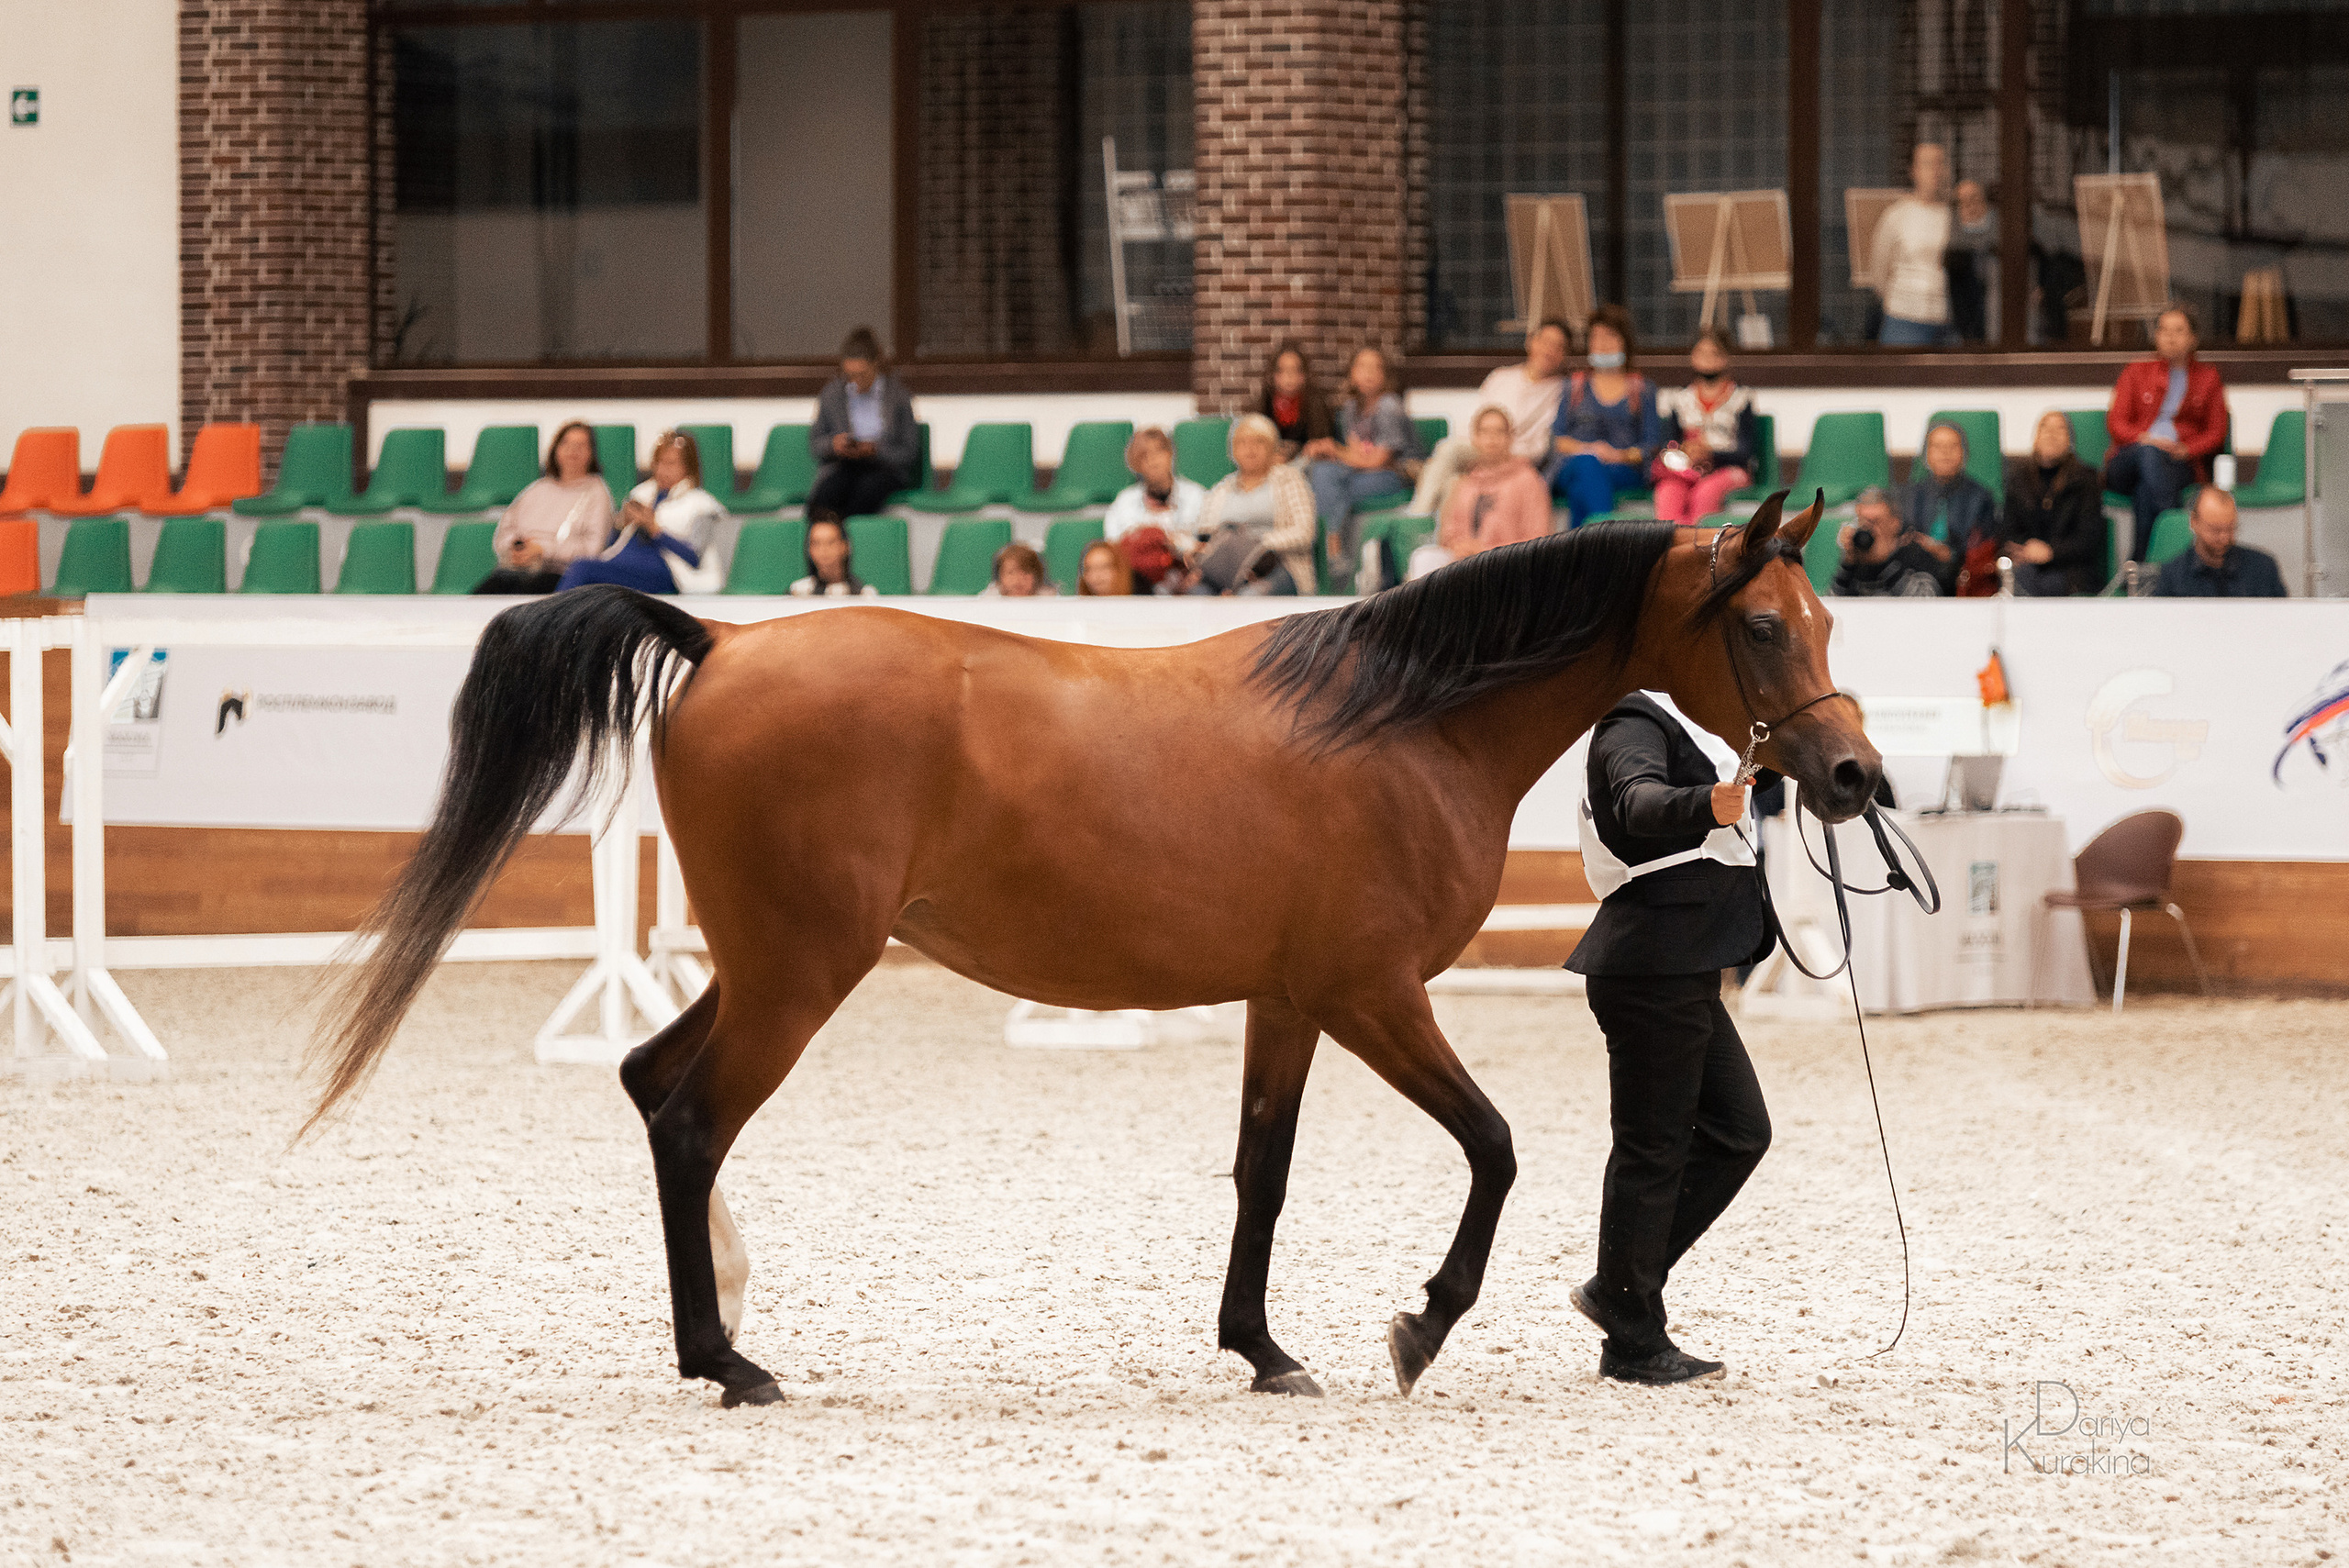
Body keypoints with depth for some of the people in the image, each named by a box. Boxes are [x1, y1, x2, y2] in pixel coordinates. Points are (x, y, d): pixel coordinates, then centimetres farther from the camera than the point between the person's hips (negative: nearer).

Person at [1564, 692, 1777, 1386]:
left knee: (1739, 1130, 12)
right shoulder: (1633, 725, -14)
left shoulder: (1673, 724, 19)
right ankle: (1634, 1344, 3)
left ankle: (1621, 1291, 16)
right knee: (1653, 1146, -4)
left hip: (1680, 971, 11)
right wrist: (1707, 807, -54)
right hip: (1651, 969, -11)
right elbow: (1640, 802, -36)